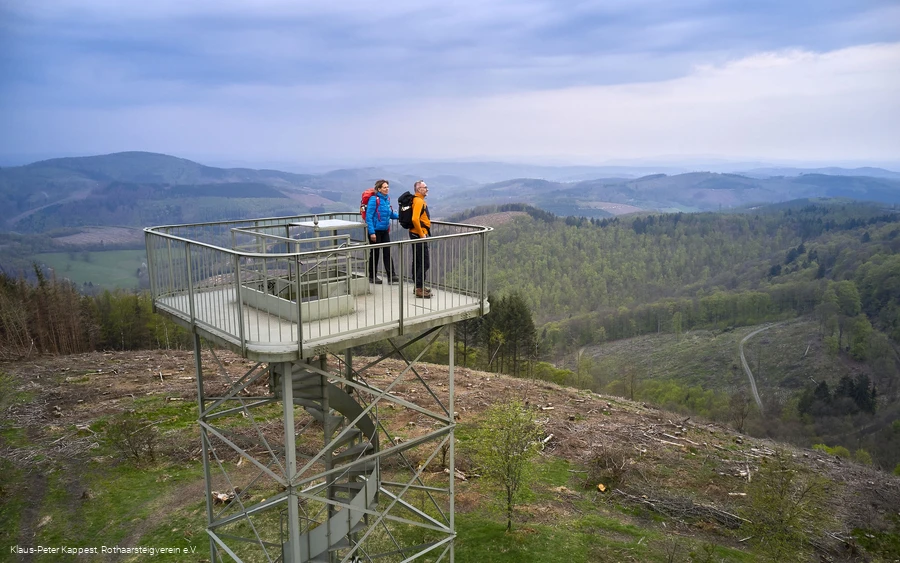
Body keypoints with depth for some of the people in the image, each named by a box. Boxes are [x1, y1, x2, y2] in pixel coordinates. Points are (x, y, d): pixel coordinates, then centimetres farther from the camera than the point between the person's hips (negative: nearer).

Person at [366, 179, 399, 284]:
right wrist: (371, 232, -20)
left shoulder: (387, 199, 7)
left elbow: (390, 213, 20)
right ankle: (372, 277, 17)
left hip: (385, 230, 6)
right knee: (375, 253, 4)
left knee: (387, 252, 3)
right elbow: (369, 216, -17)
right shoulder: (374, 199, -15)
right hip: (375, 231, -6)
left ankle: (391, 276, 4)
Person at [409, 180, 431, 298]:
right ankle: (419, 289, -6)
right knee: (425, 263, -9)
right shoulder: (419, 201, -17)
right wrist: (422, 234, -20)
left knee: (417, 261, 15)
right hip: (419, 235, -11)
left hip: (416, 235, 11)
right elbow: (415, 219, -28)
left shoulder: (419, 200, 14)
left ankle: (419, 286, 24)